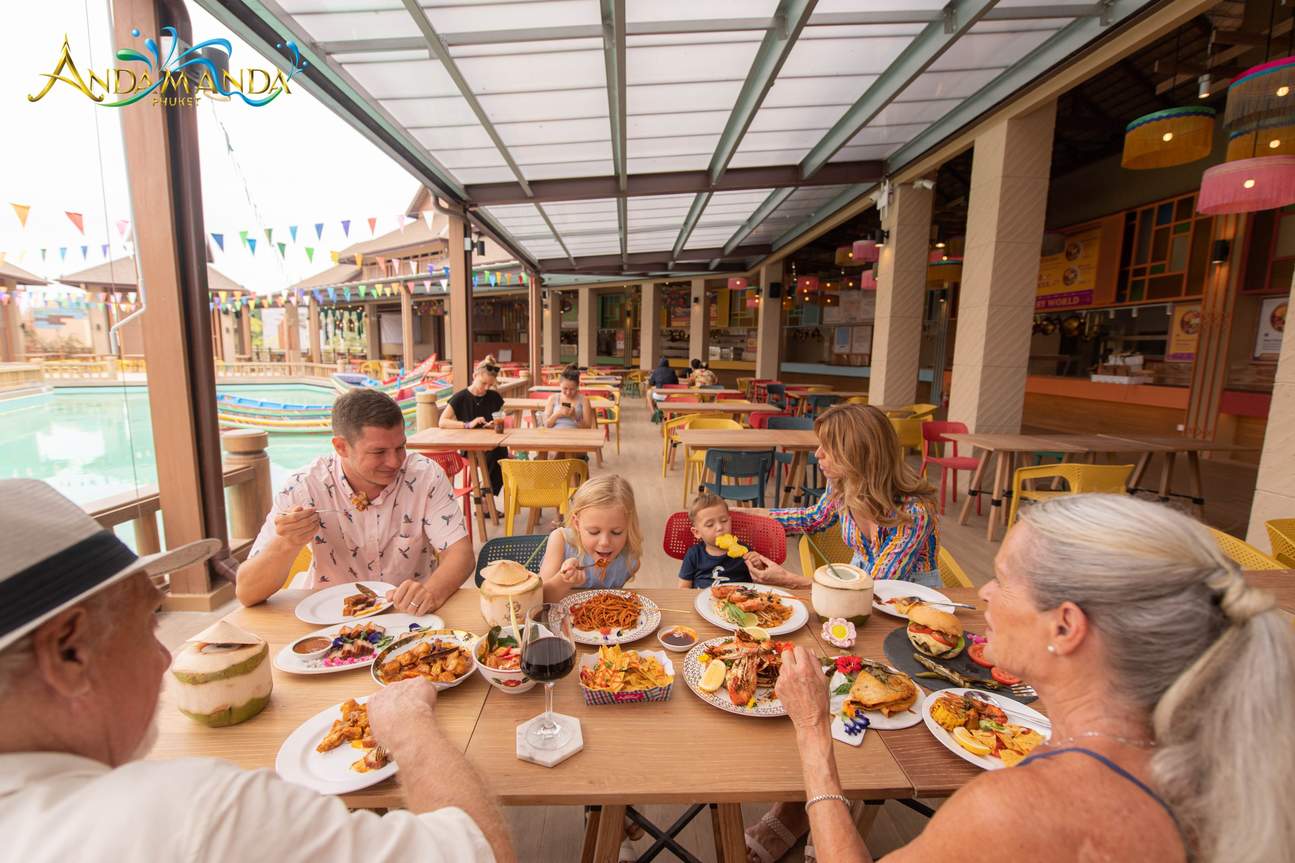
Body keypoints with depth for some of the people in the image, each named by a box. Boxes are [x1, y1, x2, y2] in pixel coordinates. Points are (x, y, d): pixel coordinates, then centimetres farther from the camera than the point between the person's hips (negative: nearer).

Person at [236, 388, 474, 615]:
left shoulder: (426, 476, -12)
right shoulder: (305, 487, -12)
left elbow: (460, 553, -15)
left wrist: (432, 593, -36)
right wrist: (287, 544, -32)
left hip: (411, 615, -1)